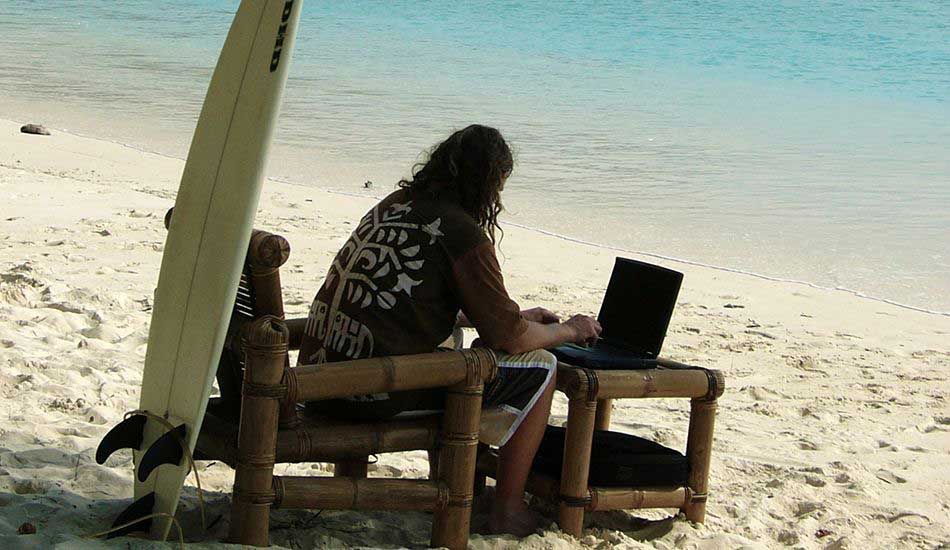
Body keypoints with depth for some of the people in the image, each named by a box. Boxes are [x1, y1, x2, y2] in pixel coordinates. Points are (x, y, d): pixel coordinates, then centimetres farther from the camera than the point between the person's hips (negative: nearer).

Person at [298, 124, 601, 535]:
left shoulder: (391, 206, 14)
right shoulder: (463, 232, -10)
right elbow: (510, 338, -6)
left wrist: (520, 317, 32)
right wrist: (567, 330, 15)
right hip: (378, 395, -8)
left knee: (451, 342, 35)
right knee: (539, 366, 5)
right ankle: (508, 510, 12)